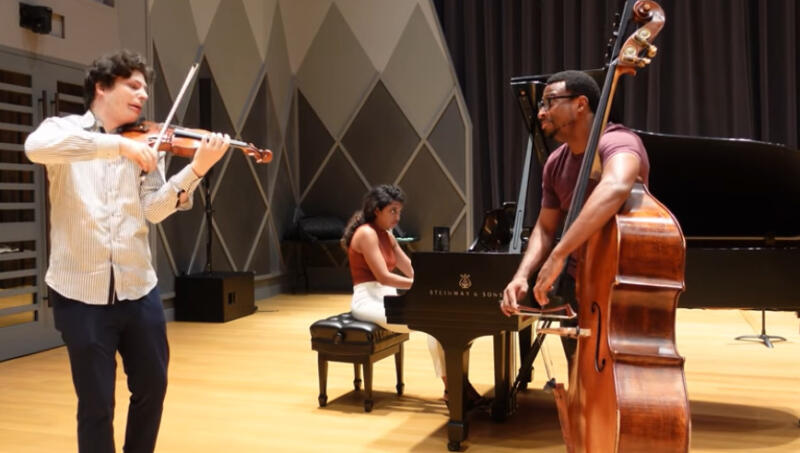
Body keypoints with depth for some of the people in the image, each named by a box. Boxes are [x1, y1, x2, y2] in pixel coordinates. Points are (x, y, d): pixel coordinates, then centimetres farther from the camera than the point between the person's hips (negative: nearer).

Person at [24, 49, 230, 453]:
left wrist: (196, 169, -18)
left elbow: (154, 209, -4)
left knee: (152, 388, 15)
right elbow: (36, 147, -24)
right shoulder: (63, 130, 0)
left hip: (138, 288, 4)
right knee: (96, 405, 4)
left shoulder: (146, 146, 8)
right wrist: (118, 144, -28)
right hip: (80, 291, -4)